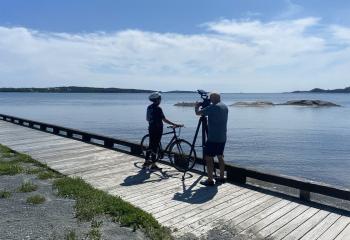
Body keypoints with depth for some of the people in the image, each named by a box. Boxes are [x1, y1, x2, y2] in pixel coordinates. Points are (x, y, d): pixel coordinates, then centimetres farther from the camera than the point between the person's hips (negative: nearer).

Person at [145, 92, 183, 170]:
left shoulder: (149, 107, 8)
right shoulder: (158, 108, -16)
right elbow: (164, 120, -20)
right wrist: (175, 124, -19)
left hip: (151, 128, 8)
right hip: (157, 129, -8)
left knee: (151, 145, 18)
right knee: (155, 146, -1)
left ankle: (146, 162, 26)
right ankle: (153, 165, 5)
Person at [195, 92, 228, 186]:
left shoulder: (213, 107, -15)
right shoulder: (225, 107, 12)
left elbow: (198, 113, -12)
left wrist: (197, 106, 9)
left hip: (213, 138, -9)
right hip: (222, 138, 9)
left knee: (208, 158, -1)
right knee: (220, 156, 18)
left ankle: (210, 180, 0)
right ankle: (221, 178, 24)